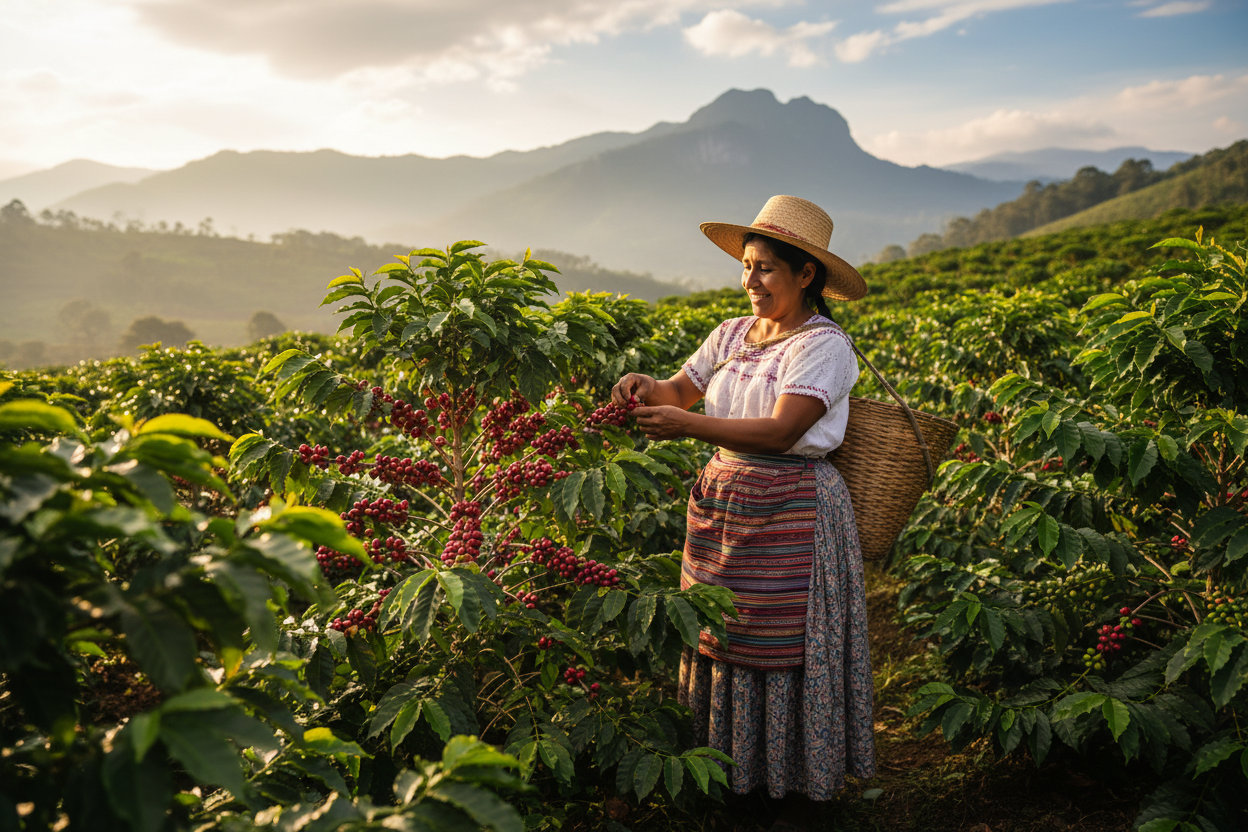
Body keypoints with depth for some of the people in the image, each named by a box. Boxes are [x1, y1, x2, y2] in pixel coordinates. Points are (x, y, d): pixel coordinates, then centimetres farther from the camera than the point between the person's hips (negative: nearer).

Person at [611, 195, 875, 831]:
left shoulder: (823, 345, -11)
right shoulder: (732, 335, 9)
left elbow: (781, 431, -21)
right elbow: (680, 389, 10)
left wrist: (687, 426, -27)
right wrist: (645, 386, -13)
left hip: (791, 514, -6)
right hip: (721, 501, 6)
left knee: (785, 647, 2)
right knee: (721, 634, 10)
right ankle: (734, 770, 28)